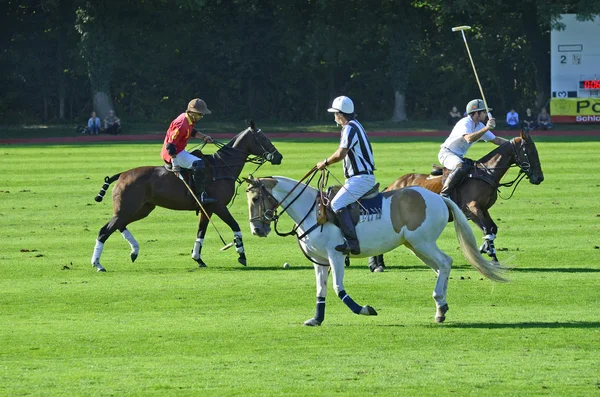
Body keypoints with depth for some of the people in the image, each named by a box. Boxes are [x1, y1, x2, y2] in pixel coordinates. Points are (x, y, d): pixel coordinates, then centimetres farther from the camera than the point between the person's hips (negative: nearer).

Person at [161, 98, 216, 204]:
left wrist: (203, 137, 14)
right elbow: (170, 146, -30)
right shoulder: (182, 125, -26)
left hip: (179, 151, 11)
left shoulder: (188, 119, 4)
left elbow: (191, 131, 28)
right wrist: (176, 165, -30)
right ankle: (201, 195, -28)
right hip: (174, 154, -11)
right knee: (198, 164, -26)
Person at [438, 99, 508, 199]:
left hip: (459, 156, 10)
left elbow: (496, 140, 17)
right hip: (446, 152, -10)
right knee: (462, 167, -37)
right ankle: (444, 194, -36)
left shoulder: (480, 126, 10)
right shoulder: (465, 123, -19)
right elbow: (469, 138, -38)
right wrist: (486, 128, -43)